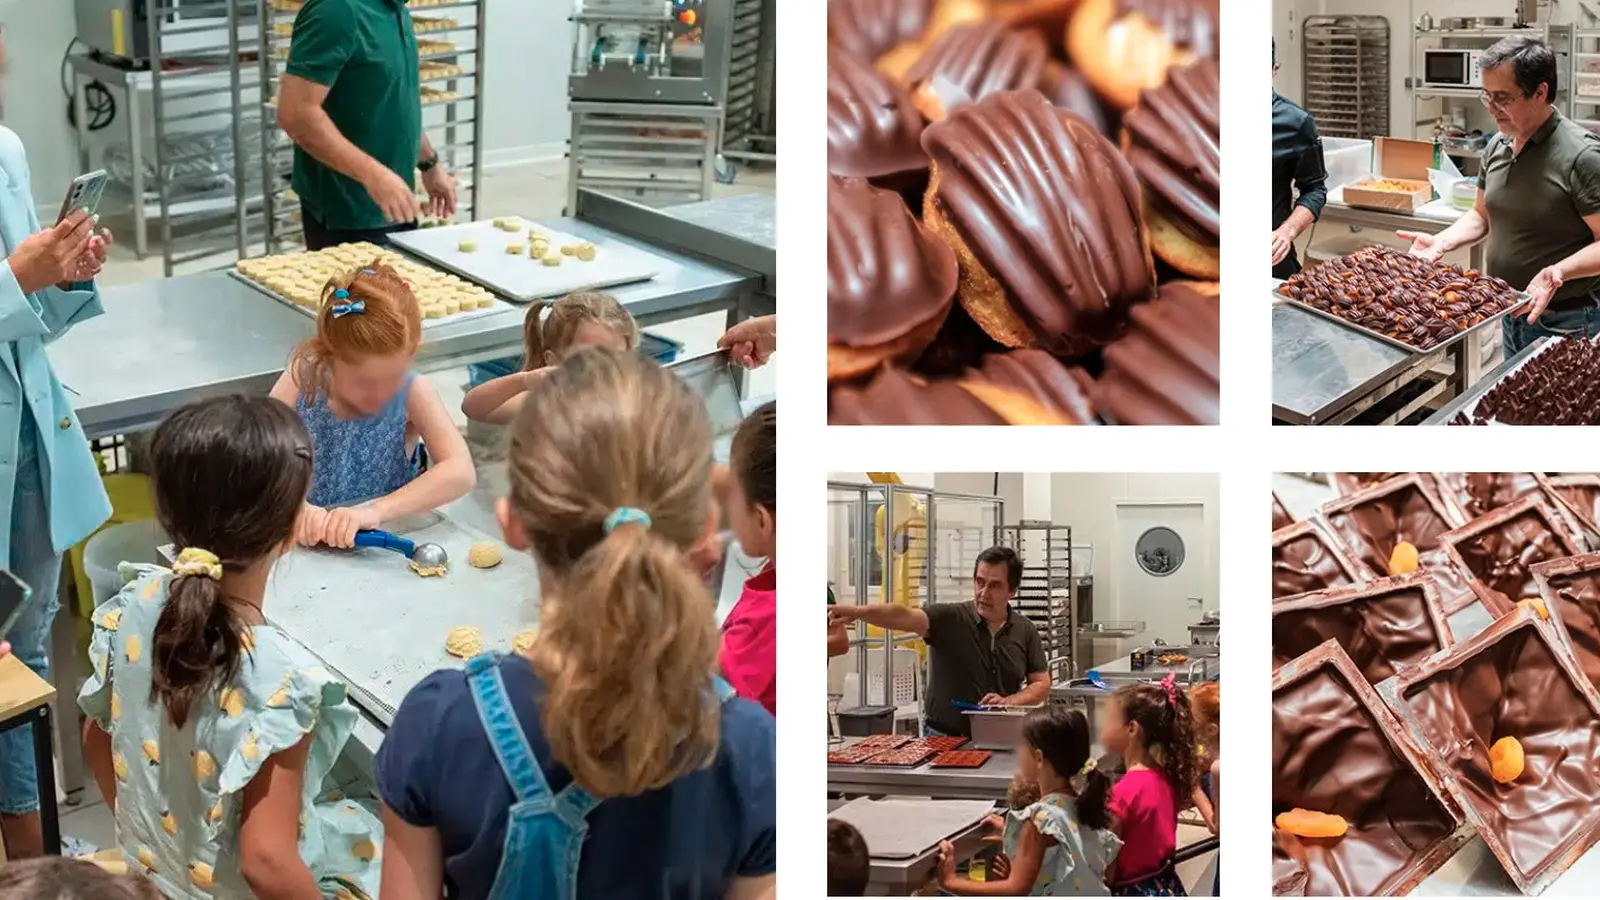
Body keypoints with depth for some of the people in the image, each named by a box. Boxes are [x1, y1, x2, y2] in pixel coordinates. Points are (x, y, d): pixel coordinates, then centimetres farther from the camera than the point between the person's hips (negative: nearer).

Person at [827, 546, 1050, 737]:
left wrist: (1008, 701, -9)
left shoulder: (1026, 632, 4)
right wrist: (858, 612, -41)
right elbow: (904, 617, -23)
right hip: (943, 739, -2)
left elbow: (1042, 685, 10)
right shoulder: (950, 618, -7)